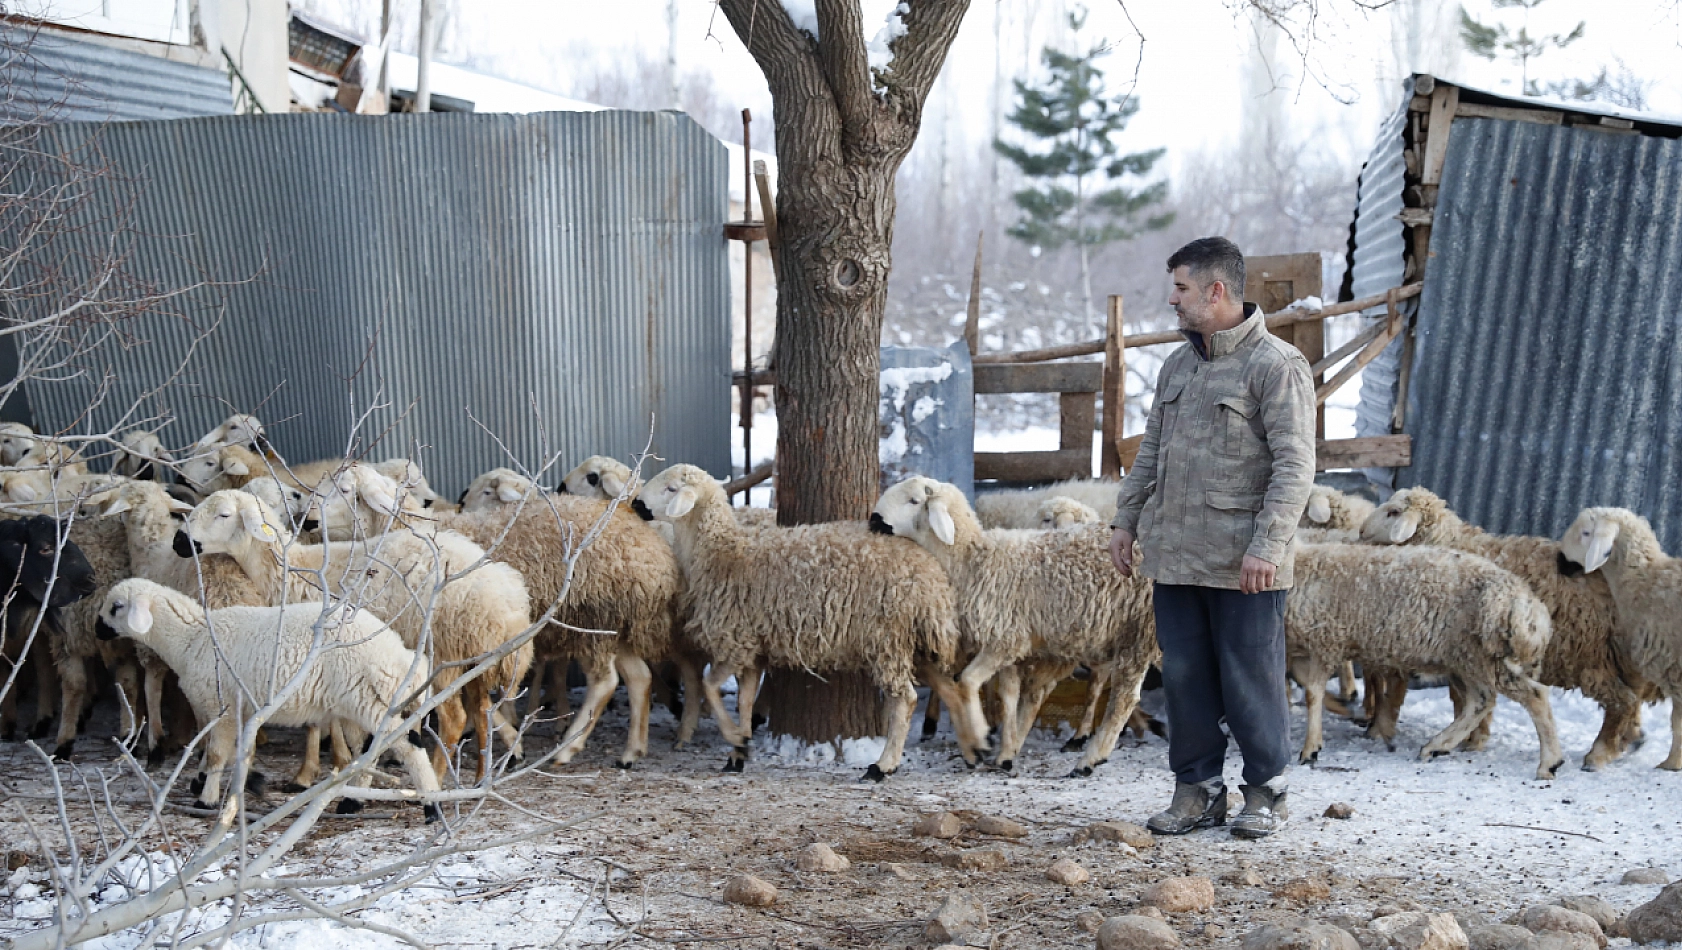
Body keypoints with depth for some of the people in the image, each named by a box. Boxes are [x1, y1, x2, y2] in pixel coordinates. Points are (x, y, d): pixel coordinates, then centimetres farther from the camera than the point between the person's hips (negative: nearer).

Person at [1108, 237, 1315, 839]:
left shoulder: (1276, 366, -9)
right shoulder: (1179, 365, 16)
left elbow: (1294, 465, -14)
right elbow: (1151, 451, 24)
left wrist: (1267, 546, -21)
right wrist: (1126, 520, 17)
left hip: (1242, 564, -7)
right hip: (1175, 554, 7)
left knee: (1250, 678, 0)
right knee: (1183, 676, 9)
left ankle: (1266, 793, 14)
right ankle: (1197, 791, 19)